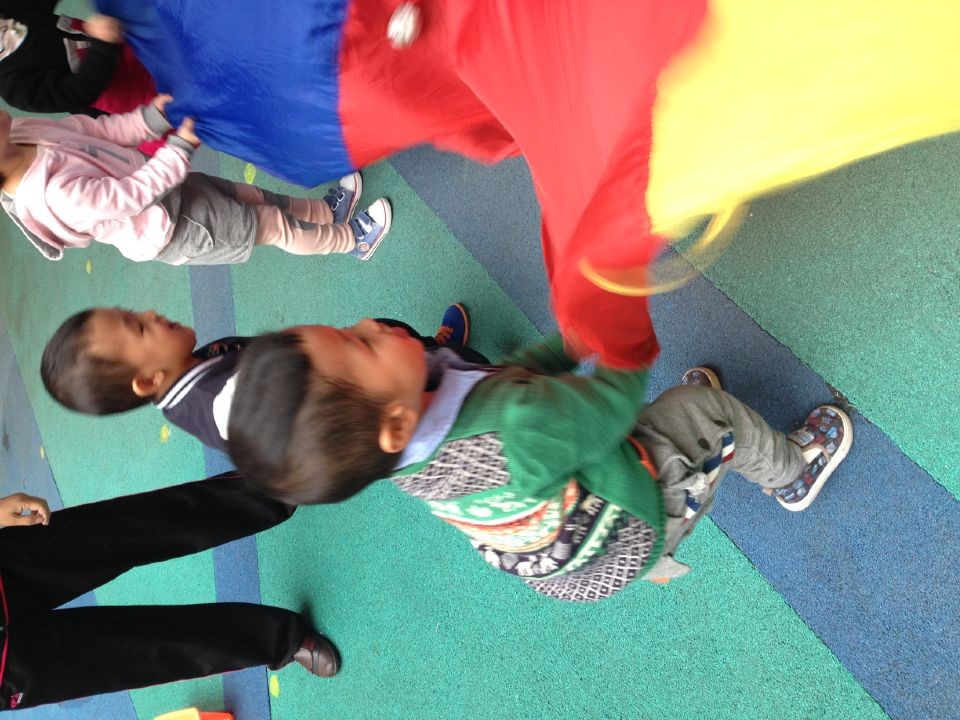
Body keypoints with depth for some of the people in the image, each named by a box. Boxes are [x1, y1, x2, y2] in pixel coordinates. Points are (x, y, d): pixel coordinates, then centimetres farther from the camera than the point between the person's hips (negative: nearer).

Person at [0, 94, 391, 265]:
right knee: (275, 224, 5)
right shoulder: (56, 191, -38)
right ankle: (354, 239, 26)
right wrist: (180, 148, -22)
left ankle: (329, 211, 39)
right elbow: (132, 195, -29)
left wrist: (152, 117, -17)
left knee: (255, 196, 17)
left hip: (158, 192, 8)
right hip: (172, 230, -8)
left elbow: (94, 130, -6)